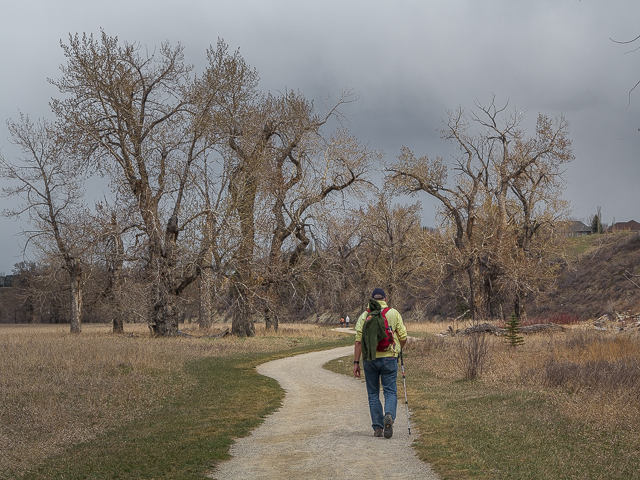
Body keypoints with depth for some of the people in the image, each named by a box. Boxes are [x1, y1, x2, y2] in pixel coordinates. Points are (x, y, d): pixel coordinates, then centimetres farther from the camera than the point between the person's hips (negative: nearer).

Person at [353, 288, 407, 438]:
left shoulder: (364, 316, 3)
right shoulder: (394, 313, 2)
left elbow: (358, 341, -2)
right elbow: (403, 337, 2)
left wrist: (356, 362, 1)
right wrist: (398, 350, 22)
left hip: (369, 359, 1)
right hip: (389, 358, -1)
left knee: (373, 394, 11)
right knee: (390, 392, 4)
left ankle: (378, 427, 10)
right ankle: (389, 416, -23)